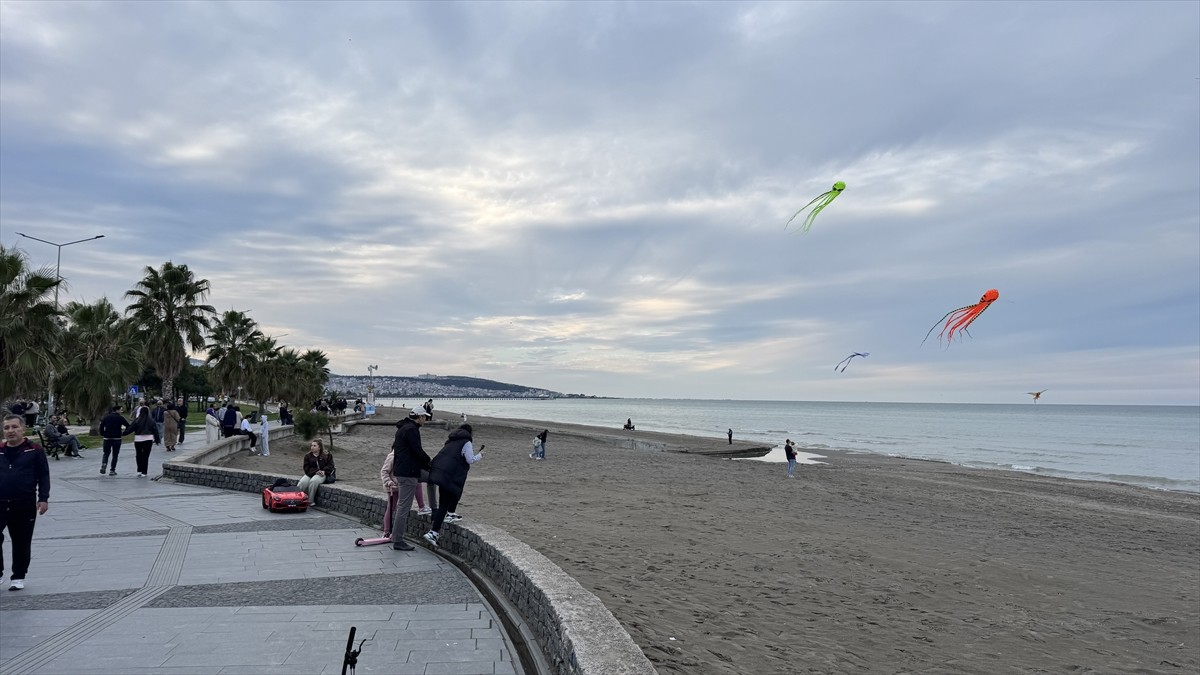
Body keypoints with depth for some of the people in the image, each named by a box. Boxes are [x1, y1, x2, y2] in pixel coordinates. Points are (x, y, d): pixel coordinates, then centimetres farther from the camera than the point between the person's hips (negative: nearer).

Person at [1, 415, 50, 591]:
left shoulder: (34, 450, -2)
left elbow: (43, 476, -2)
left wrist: (43, 498, -9)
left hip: (25, 506, -3)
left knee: (21, 543, 6)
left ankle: (18, 577, 19)